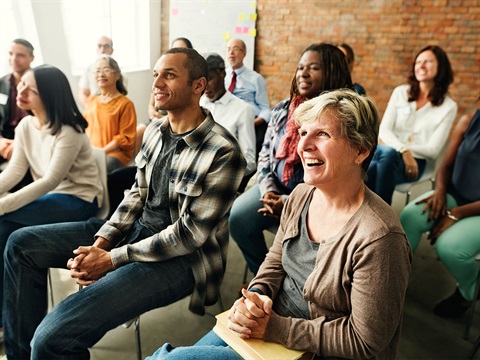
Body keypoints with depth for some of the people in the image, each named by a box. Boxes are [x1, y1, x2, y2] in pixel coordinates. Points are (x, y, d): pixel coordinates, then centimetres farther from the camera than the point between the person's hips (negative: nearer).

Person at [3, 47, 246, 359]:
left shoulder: (223, 153, -21)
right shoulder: (155, 131, 4)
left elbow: (190, 234, -20)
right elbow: (137, 194, 10)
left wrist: (112, 259, -17)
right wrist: (100, 242, -5)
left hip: (181, 257, -8)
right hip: (139, 227, 9)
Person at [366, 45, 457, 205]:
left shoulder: (448, 106, 6)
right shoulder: (400, 92, 12)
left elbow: (432, 150, 0)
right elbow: (384, 130, 1)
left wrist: (391, 145, -7)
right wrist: (403, 150, -19)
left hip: (415, 162, -2)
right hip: (388, 152, 2)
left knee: (388, 153, -38)